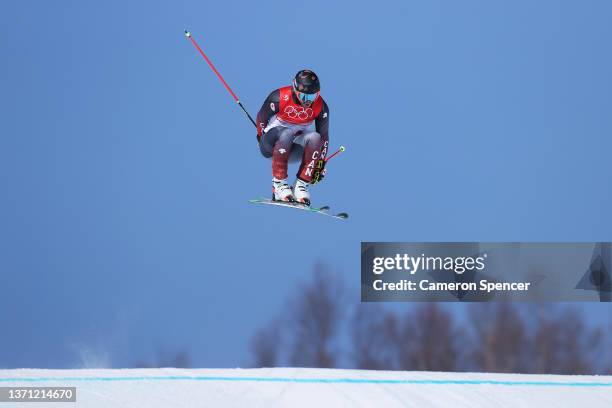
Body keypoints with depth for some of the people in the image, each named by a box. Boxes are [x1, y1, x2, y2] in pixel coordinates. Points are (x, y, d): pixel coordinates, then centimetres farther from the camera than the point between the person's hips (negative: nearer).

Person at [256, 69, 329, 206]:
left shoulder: (321, 106, -10)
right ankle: (278, 183, -29)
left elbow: (324, 136, -1)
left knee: (315, 137, -29)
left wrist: (320, 164, -4)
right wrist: (263, 140, -1)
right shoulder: (279, 97, -19)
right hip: (272, 143, -3)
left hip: (295, 150, 3)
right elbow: (261, 118, -4)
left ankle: (301, 185, -24)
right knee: (287, 133, -37)